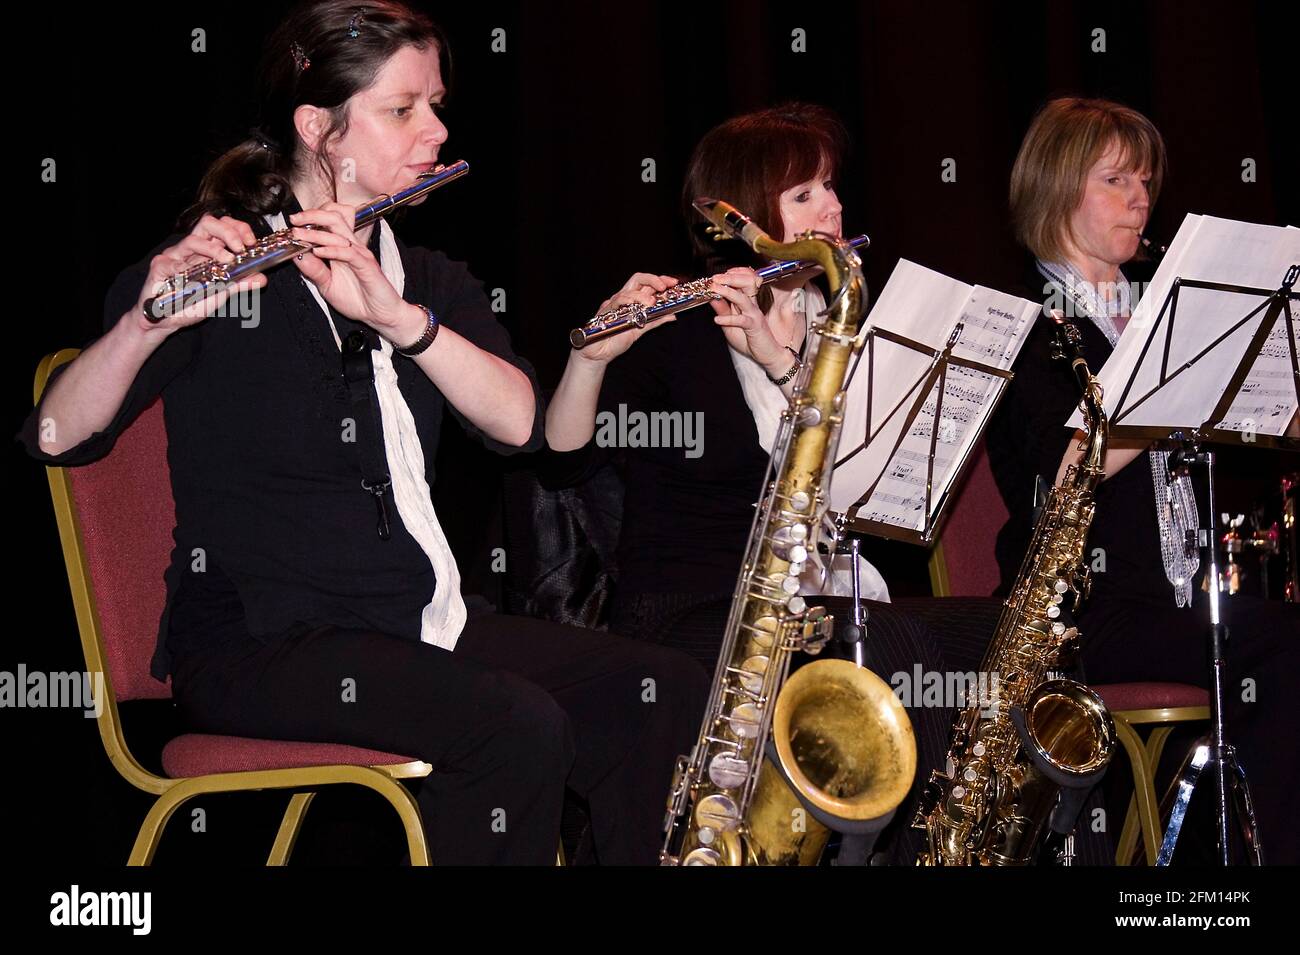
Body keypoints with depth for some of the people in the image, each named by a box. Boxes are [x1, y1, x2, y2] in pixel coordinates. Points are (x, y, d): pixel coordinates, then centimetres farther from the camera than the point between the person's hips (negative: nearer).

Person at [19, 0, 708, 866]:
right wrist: (147, 323, -35)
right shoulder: (216, 270, -4)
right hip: (255, 642, -6)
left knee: (664, 692, -13)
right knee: (519, 728, -29)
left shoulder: (430, 281, 14)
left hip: (415, 623, 7)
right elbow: (58, 436, -16)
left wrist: (396, 317, -21)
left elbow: (520, 423, -6)